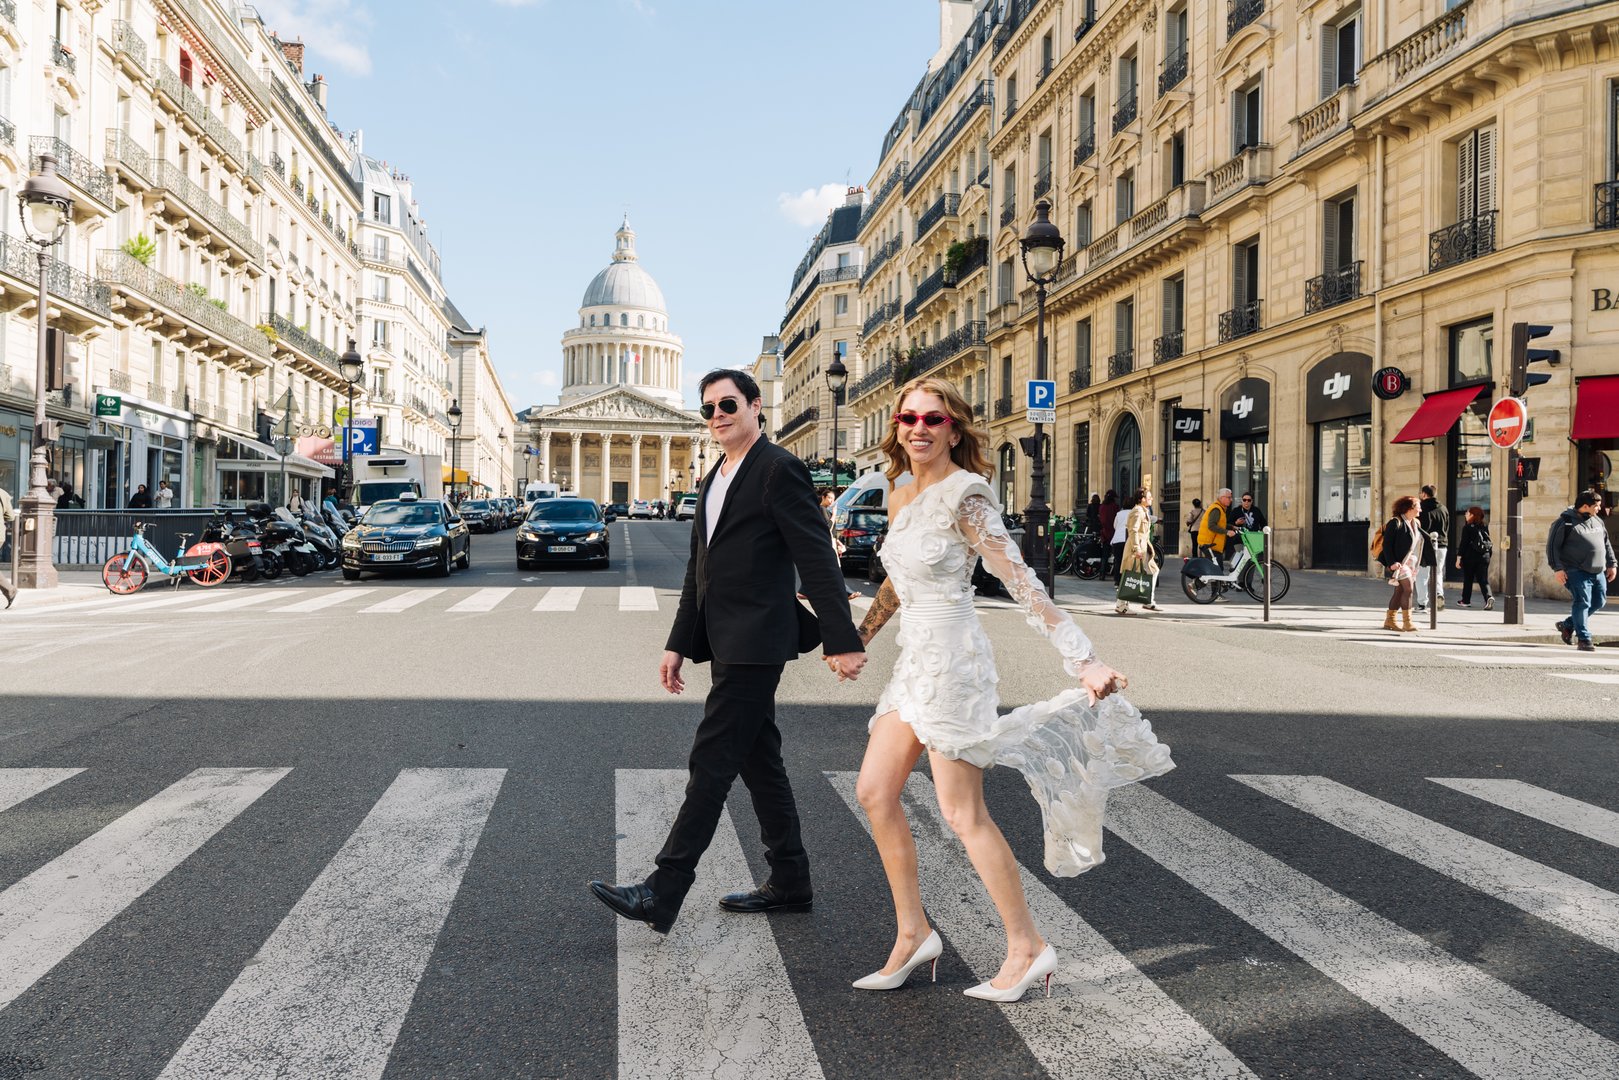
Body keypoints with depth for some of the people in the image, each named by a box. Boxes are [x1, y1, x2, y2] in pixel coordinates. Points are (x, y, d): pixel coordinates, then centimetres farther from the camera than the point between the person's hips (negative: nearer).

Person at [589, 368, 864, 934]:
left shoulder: (779, 470, -10)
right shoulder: (714, 480, 18)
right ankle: (789, 880, 24)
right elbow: (698, 569, 21)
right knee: (758, 760, 13)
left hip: (755, 643, -9)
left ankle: (663, 892, -4)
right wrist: (678, 644, 17)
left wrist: (842, 641, -17)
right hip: (725, 643, 9)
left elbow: (817, 560, -14)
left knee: (712, 759, -8)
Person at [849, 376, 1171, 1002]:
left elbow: (1020, 581, -19)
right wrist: (860, 637, 37)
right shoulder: (901, 499, 11)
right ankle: (913, 934, 18)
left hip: (952, 659, -8)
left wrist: (1083, 661, -25)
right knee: (874, 791, 6)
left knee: (963, 813, -3)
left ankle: (1027, 947, 12)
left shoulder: (964, 494, -13)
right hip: (913, 661, 8)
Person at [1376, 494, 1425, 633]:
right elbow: (1387, 544, -14)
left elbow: (1423, 542, 22)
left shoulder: (1416, 524, 15)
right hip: (1399, 563, -8)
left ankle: (1389, 620, 15)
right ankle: (1408, 623, -17)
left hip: (1411, 563, 8)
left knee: (1400, 591, 9)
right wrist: (1391, 563, -21)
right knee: (1408, 588, -16)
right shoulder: (1396, 522, -10)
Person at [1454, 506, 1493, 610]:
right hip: (1484, 556, 4)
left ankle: (1466, 601, 18)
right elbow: (1488, 542, 11)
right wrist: (1488, 555, 19)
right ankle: (1488, 597, -21)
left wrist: (1458, 558, -8)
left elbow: (1463, 543, -10)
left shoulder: (1467, 527, -7)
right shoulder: (1485, 527, 8)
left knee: (1468, 579, 9)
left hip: (1470, 557, -4)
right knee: (1483, 580, 1)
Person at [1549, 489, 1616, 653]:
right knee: (1583, 602, -10)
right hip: (1577, 572, -8)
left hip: (1598, 572, 8)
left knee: (1599, 602, 8)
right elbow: (1552, 545, -9)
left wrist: (1611, 564, 17)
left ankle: (1568, 624, 24)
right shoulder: (1565, 522, -8)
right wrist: (1558, 568, -16)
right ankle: (1584, 639, -3)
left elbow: (1607, 543, 24)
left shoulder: (1598, 521, 15)